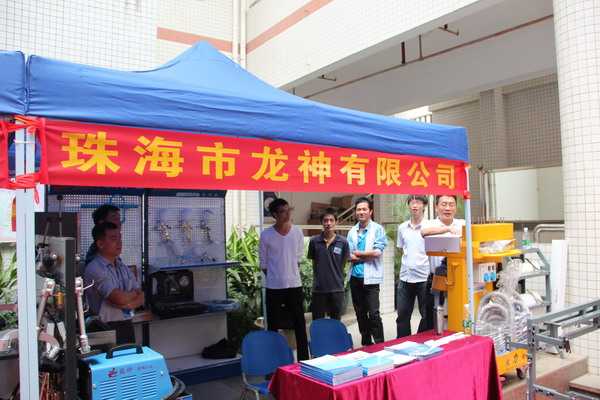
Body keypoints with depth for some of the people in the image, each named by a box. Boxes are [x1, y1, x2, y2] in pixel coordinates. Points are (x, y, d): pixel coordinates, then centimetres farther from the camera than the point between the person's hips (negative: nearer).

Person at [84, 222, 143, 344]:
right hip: (107, 328, -6)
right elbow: (120, 298, -21)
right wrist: (135, 293, -1)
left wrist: (129, 304, -14)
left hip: (127, 326, 6)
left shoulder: (123, 267, 11)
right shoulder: (94, 269, -13)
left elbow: (141, 298, 6)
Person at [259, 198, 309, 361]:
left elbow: (298, 258, 9)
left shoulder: (297, 232, -1)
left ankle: (304, 359, 19)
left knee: (300, 324, 7)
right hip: (274, 287, -2)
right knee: (273, 326, 8)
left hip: (295, 285, 2)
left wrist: (291, 274, 8)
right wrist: (275, 277, 3)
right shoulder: (266, 235, -8)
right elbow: (263, 263, 1)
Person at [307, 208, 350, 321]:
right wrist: (320, 276, 6)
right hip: (318, 288, 0)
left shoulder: (343, 242, -4)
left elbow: (343, 262, 6)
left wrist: (336, 278, 5)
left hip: (337, 288, 0)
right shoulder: (314, 241, -4)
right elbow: (313, 261, 7)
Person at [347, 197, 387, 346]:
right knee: (360, 313, 14)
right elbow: (349, 256, 3)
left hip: (370, 277, -5)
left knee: (373, 313, -7)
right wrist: (367, 256, -10)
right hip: (355, 277, 5)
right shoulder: (352, 231, 10)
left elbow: (377, 252, -15)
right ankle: (365, 343, 27)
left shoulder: (377, 229, -3)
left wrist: (358, 253, -5)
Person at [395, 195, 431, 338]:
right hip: (405, 277, 4)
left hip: (424, 277, -4)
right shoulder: (402, 227, 8)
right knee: (402, 316, 11)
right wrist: (409, 261, 7)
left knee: (427, 316, 8)